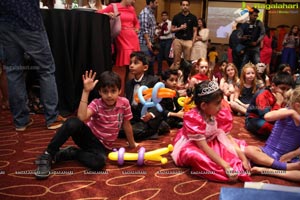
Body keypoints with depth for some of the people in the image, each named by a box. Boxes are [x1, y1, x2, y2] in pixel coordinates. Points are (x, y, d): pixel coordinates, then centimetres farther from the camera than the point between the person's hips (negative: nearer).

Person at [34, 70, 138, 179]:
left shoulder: (124, 103, -11)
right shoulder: (96, 104, -13)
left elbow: (127, 125, 3)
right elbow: (82, 118, -33)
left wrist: (132, 144, 13)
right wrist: (86, 91, -33)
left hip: (101, 145, 1)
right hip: (87, 135, -1)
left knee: (98, 163, -37)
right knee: (73, 122, -36)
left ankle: (69, 153, -11)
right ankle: (48, 154, -19)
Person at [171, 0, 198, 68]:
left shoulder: (193, 17, 4)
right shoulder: (176, 17, 5)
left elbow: (195, 31, 5)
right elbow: (172, 29, 7)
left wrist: (192, 42, -6)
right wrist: (180, 28, -11)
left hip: (188, 41, 0)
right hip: (178, 40, 0)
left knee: (187, 60, 3)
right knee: (176, 60, 3)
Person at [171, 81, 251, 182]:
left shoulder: (220, 114, -13)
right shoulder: (192, 118, -32)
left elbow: (228, 137, -10)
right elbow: (203, 147, -36)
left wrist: (243, 158, -21)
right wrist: (226, 166, -41)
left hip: (211, 143, 7)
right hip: (190, 146, -7)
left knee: (239, 144, -6)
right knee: (194, 155, -41)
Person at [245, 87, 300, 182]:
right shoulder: (286, 112, -5)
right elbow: (267, 117, -29)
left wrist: (292, 154, -15)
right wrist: (291, 112, -26)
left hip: (289, 159, 2)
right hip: (269, 153, -2)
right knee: (249, 150, -30)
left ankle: (267, 170, -33)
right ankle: (285, 167, -29)